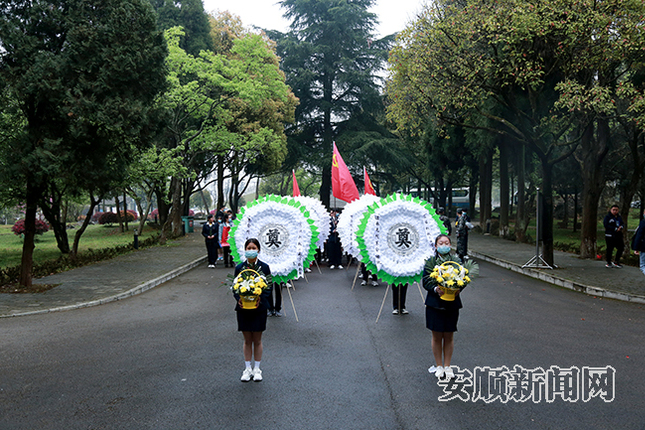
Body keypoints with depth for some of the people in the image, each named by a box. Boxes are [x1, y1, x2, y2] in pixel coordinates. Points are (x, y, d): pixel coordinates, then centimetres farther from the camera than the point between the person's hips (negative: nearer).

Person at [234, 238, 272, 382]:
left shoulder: (264, 267, -3)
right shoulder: (239, 267, 0)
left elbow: (269, 286, -1)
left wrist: (261, 298, -17)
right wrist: (238, 298, -16)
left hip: (259, 308, -1)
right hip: (243, 308, 1)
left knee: (257, 340, 8)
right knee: (247, 340, 10)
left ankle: (256, 369, 21)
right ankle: (247, 368, 21)